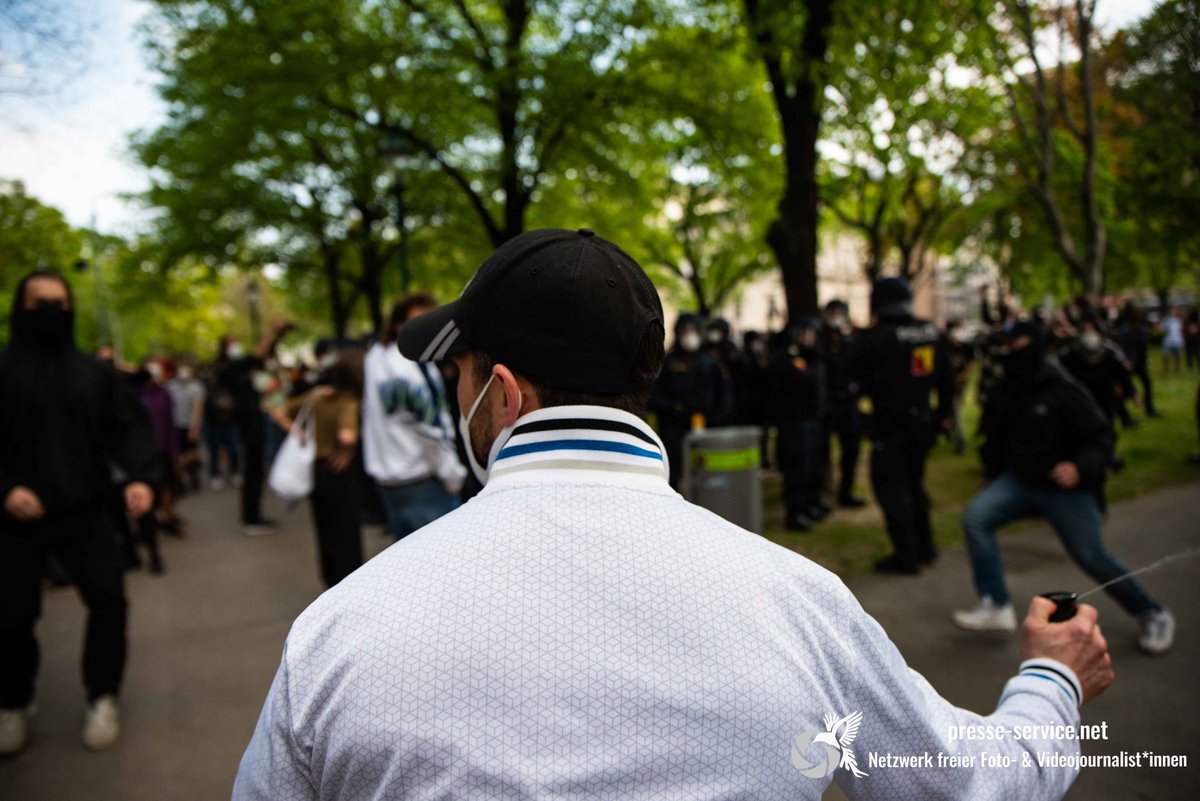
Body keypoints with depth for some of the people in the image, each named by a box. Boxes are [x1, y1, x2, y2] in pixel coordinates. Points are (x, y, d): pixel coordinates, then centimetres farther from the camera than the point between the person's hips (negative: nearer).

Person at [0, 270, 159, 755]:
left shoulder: (95, 373, 5)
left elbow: (130, 427, 2)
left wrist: (141, 477, -14)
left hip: (86, 512, 1)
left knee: (109, 599, -2)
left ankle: (102, 697, 18)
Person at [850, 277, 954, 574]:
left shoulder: (874, 338, -17)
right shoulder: (933, 333, 4)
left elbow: (856, 374, -5)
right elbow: (946, 378, 12)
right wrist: (944, 412, 21)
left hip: (890, 424, -7)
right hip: (923, 422, 7)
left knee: (890, 486, 2)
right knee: (913, 482, 21)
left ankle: (906, 555, 3)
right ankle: (925, 547, 28)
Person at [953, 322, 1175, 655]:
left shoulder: (1064, 390, -18)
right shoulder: (1006, 392, 1)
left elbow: (1102, 437, -14)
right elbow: (994, 439, 16)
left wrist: (1081, 468, -31)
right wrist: (992, 478, 17)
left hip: (1065, 488, -5)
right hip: (1018, 482, 5)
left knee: (1092, 557, -2)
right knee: (975, 517, -15)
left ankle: (1153, 615, 25)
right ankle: (997, 606, -8)